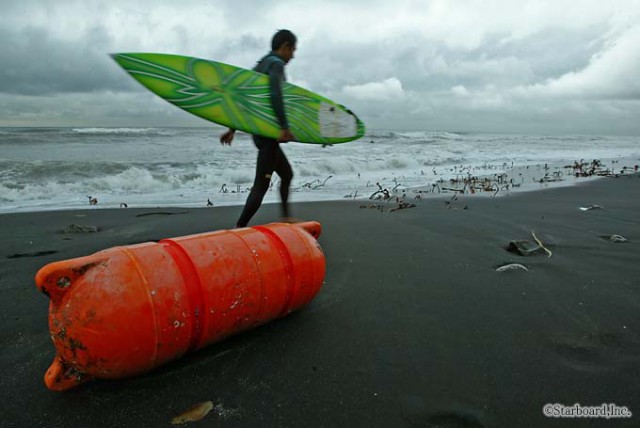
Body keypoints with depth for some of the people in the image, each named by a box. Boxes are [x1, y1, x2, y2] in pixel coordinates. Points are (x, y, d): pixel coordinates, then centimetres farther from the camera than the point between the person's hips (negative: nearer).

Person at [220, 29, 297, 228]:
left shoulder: (260, 65, 20)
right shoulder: (276, 63, -8)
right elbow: (275, 94, -26)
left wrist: (232, 129, 21)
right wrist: (284, 126, -31)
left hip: (261, 131, 10)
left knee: (287, 174, 21)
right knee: (261, 185, -11)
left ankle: (285, 218, 30)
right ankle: (239, 229, -11)